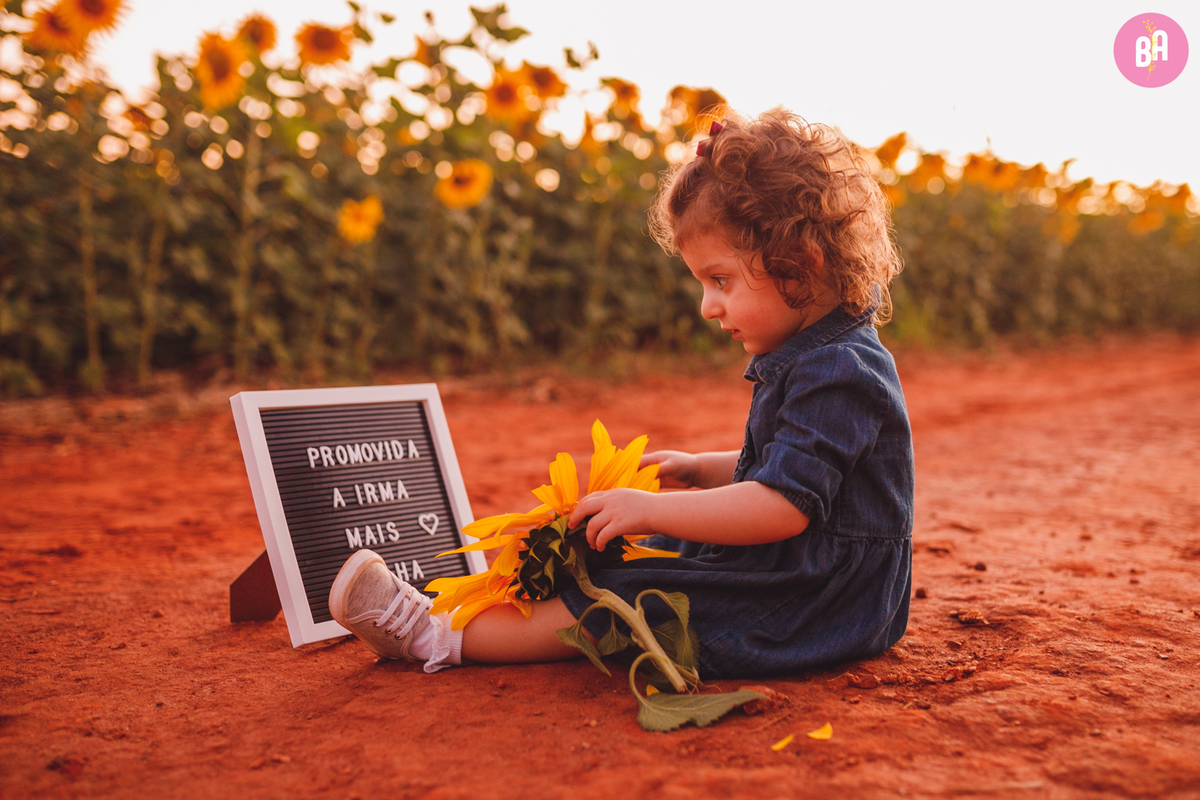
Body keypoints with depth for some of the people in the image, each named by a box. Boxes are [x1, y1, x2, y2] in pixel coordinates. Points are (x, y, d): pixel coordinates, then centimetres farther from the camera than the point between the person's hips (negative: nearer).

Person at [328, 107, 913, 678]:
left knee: (627, 602, -13)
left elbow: (782, 507, -30)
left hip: (821, 605, -10)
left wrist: (652, 509, -28)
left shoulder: (837, 374, -23)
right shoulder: (809, 358, 10)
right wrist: (700, 471, 10)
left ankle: (434, 636, -9)